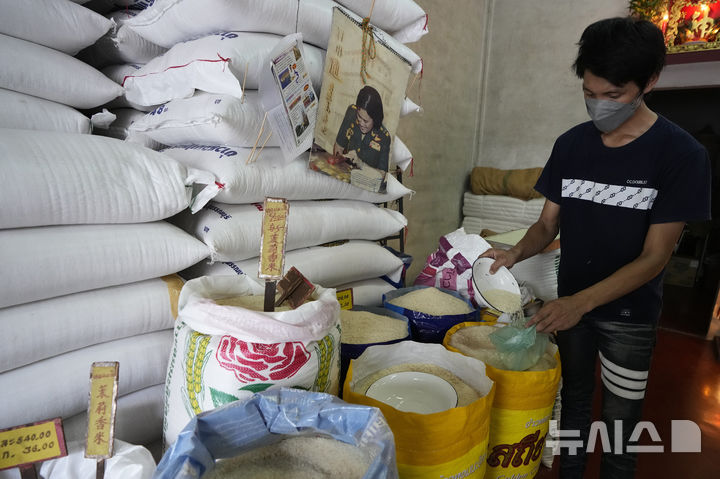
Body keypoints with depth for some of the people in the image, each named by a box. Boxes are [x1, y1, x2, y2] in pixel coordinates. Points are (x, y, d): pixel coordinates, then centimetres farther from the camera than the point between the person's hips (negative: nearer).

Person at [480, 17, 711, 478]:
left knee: (620, 421, 10)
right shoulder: (571, 144, -3)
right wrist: (515, 254, -19)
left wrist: (581, 302, -28)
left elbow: (654, 257, -17)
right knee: (574, 402, 18)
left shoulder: (682, 153, -14)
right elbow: (548, 223, 1)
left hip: (629, 314, -3)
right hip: (571, 302, 3)